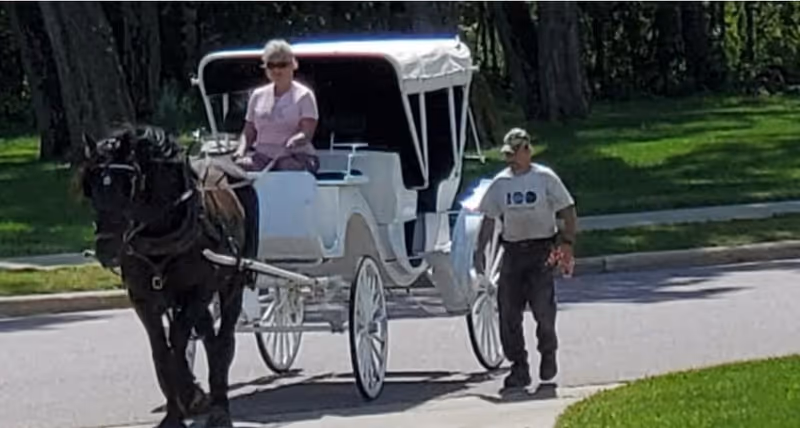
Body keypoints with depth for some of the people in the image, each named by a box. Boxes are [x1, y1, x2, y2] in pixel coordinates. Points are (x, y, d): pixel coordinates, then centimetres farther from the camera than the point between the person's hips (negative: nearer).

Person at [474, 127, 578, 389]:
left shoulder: (545, 178, 0)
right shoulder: (500, 183, 10)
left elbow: (568, 212, 1)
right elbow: (488, 220, 14)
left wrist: (568, 242, -11)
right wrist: (479, 252, 7)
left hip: (541, 251, -4)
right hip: (512, 250, 4)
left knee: (542, 306, -12)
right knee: (508, 311, -1)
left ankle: (548, 353, 15)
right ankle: (519, 367, 7)